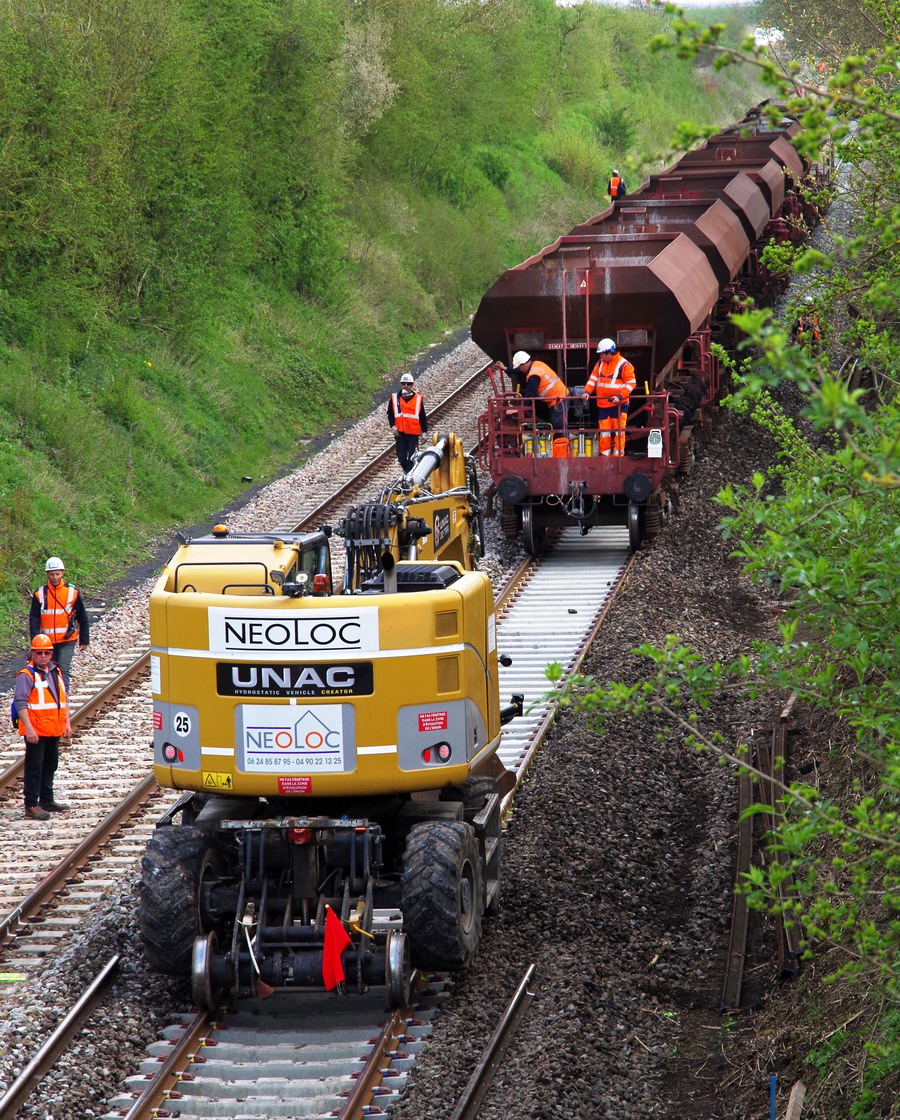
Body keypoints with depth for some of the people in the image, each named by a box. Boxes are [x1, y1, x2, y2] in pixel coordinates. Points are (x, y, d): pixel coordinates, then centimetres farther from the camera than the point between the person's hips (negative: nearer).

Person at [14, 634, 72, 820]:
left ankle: (47, 800, 28)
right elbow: (20, 702, -17)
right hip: (36, 731, -8)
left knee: (50, 766, 16)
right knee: (34, 768, -5)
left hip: (54, 730, 8)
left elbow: (63, 698, 23)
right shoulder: (26, 675, -11)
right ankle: (31, 805, -4)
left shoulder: (56, 672, 13)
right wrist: (29, 728, -23)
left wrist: (66, 722, 17)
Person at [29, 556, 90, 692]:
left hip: (67, 640, -2)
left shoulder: (73, 592, -1)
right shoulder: (40, 594, 1)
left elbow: (82, 618, 5)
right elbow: (34, 619, 1)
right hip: (47, 641, 2)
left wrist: (84, 640, 5)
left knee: (64, 671, -13)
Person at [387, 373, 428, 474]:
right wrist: (393, 426, -3)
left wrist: (424, 431, 6)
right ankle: (406, 472, 29)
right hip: (399, 433, 2)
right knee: (401, 456, 7)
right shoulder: (394, 398, 4)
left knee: (412, 457, -6)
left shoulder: (418, 398, 2)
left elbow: (423, 417, 7)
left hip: (413, 433, -2)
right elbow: (390, 414, 10)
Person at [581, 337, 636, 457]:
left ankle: (618, 456, 2)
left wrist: (619, 396, -21)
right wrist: (587, 392, -6)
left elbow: (631, 383, -12)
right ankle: (605, 456, 14)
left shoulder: (624, 365, -10)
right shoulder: (600, 363, 10)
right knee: (604, 432, 7)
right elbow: (593, 378, 10)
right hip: (603, 405, 6)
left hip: (619, 404, -6)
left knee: (619, 431, -2)